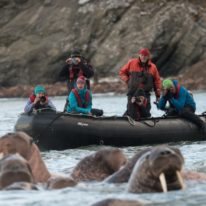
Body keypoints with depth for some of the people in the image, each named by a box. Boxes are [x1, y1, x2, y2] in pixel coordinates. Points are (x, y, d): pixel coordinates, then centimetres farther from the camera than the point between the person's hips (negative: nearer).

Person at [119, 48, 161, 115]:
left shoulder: (152, 67, 6)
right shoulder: (131, 63, 3)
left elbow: (157, 81, 9)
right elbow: (122, 72, 12)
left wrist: (158, 95, 7)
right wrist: (128, 81, -3)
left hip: (145, 94, 1)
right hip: (132, 93, -1)